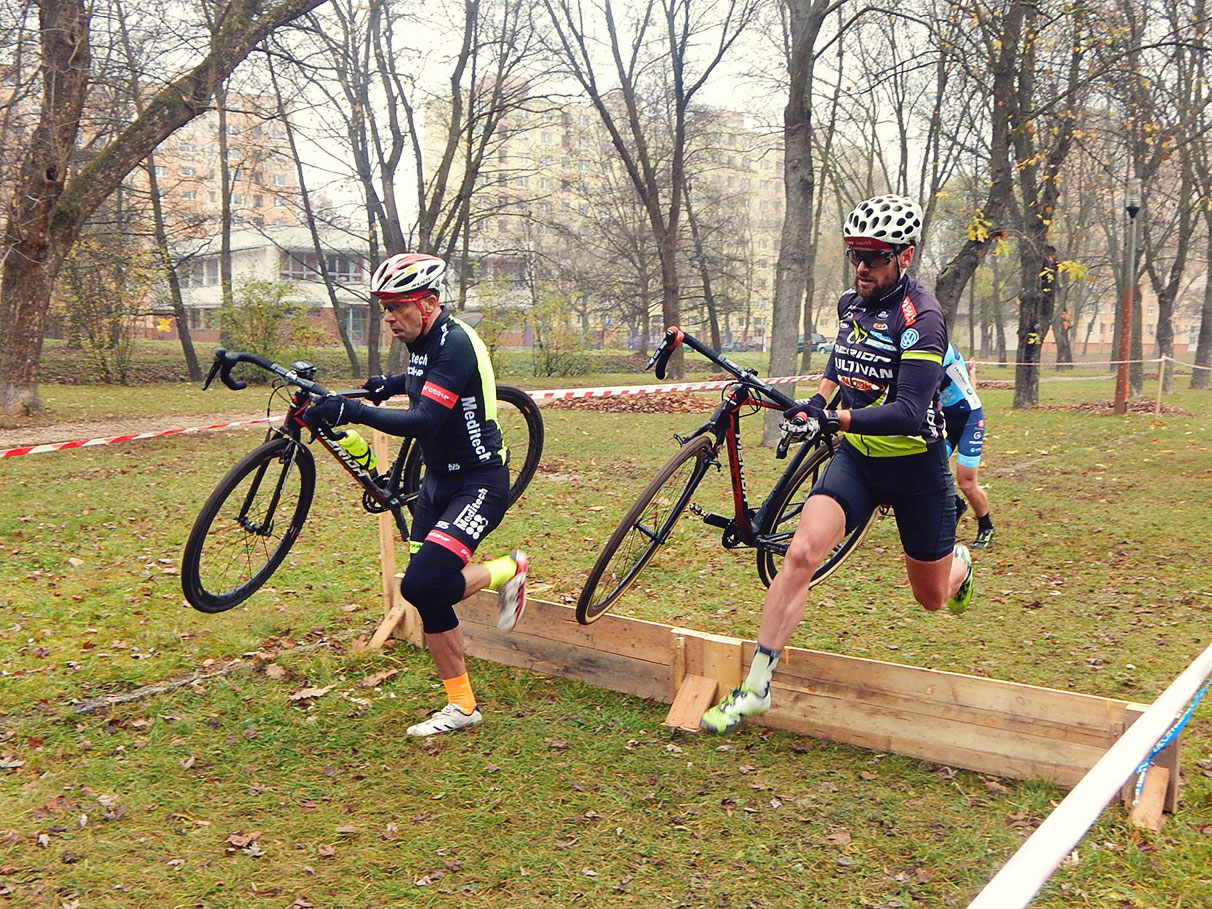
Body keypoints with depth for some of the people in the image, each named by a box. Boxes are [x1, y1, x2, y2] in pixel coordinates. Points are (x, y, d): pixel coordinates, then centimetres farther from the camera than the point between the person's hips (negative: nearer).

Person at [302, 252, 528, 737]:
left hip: (479, 483, -9)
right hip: (438, 480, 9)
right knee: (425, 594, 6)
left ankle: (508, 571, 5)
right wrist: (392, 384, 15)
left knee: (422, 585, -23)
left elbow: (425, 422, -31)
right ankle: (461, 705, 19)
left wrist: (351, 411, -35)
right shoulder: (422, 340, 7)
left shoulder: (455, 341, -21)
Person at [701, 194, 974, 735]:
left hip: (916, 467, -4)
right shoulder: (851, 304, 0)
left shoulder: (921, 318, -21)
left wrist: (836, 419, -42)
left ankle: (960, 563, 54)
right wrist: (817, 400, 4)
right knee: (801, 553, -20)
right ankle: (756, 687, -15)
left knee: (932, 597, 14)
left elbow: (910, 413, -31)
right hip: (856, 457, 4)